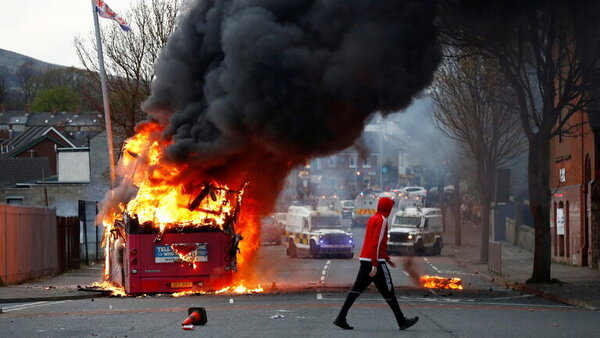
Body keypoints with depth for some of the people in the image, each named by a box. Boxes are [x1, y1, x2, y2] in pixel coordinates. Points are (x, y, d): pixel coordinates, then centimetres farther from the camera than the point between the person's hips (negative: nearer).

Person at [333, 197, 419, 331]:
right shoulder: (381, 220, -12)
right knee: (388, 291, 0)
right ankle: (402, 321, 8)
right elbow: (377, 244, -20)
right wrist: (375, 265, -23)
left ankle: (341, 318, -1)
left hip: (365, 259, 9)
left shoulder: (372, 219, 17)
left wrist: (387, 259, 30)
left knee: (357, 289, 5)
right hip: (376, 261, -9)